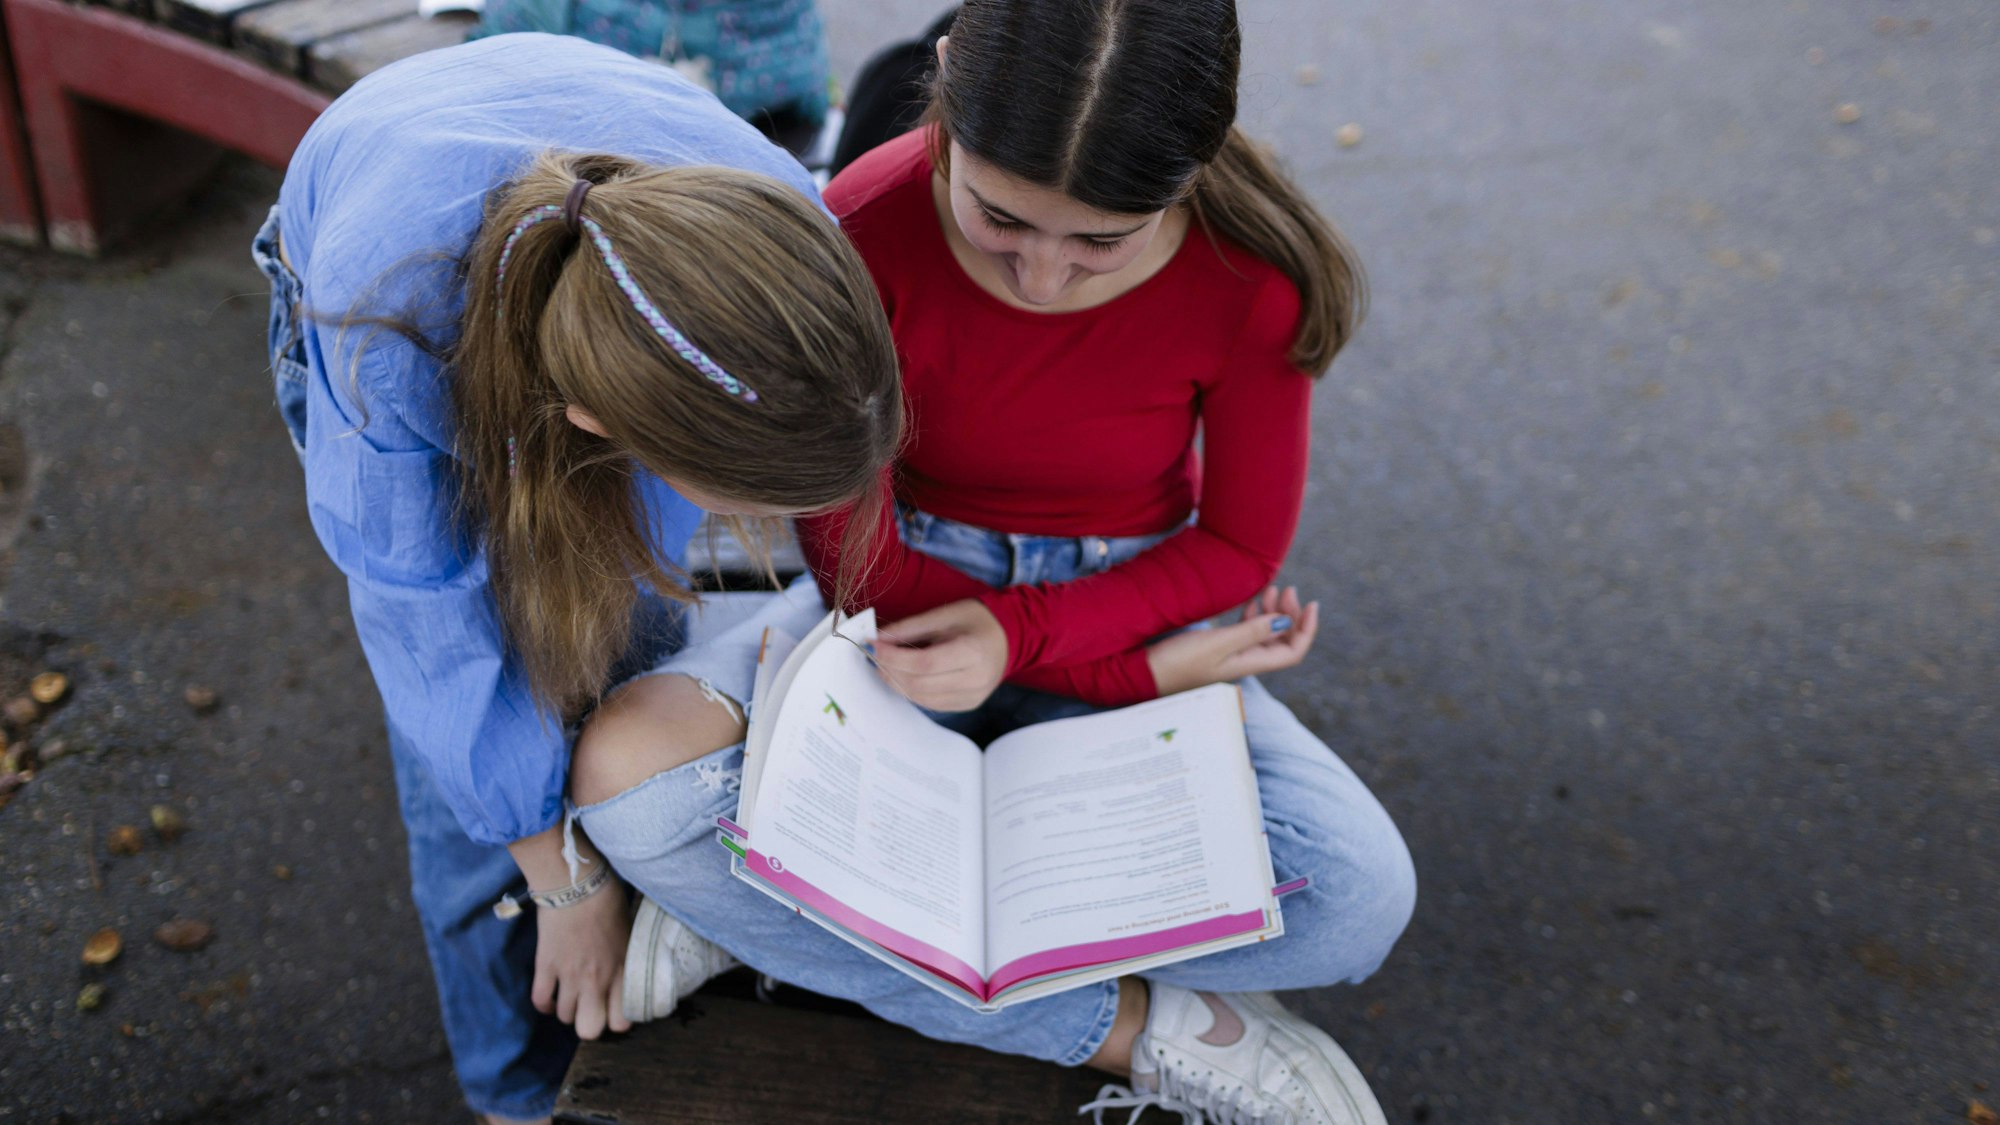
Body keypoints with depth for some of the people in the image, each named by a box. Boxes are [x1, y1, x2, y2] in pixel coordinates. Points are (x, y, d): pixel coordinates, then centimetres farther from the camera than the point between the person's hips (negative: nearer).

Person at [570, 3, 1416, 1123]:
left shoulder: (1251, 274, -19)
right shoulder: (866, 230, -22)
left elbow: (1241, 544, -5)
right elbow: (857, 563, -14)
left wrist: (1024, 633, -22)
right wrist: (1141, 671, -19)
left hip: (1124, 610, 1)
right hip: (909, 608, 0)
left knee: (1359, 897, -26)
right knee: (626, 766, -29)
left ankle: (769, 911, -16)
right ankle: (1131, 1025, -20)